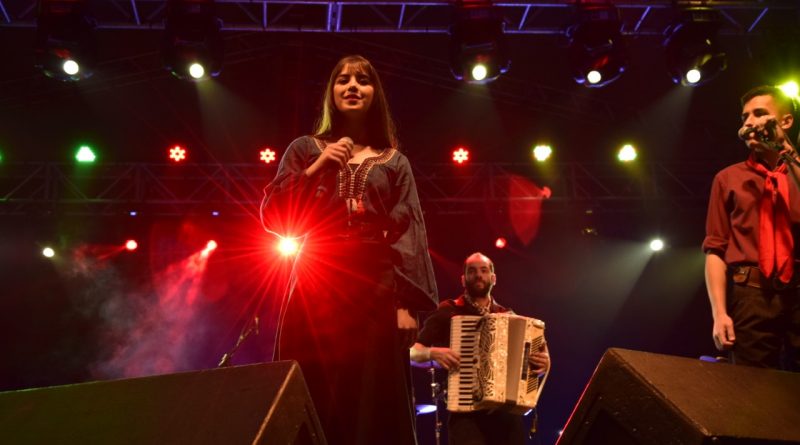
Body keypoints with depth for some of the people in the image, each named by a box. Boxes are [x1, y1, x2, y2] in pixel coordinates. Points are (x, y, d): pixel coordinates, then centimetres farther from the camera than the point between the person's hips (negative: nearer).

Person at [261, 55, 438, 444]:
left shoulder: (394, 162, 15)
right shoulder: (306, 149, 16)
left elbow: (409, 233, 4)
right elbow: (272, 215, 5)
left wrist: (407, 303, -9)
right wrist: (318, 168, -5)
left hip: (376, 286, 0)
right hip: (318, 285, 0)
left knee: (375, 404, -4)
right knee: (314, 403, -5)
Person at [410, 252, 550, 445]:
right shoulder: (447, 312, 5)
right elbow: (413, 353, 2)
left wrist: (543, 362, -1)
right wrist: (432, 352, -17)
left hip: (507, 412, 4)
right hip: (466, 412, -4)